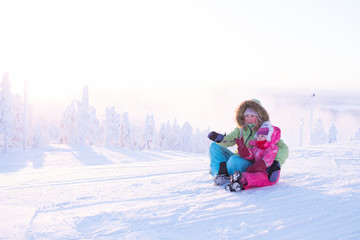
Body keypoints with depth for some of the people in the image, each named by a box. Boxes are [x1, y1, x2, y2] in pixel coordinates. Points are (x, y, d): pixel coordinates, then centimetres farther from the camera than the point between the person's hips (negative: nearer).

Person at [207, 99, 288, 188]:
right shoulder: (240, 129, 10)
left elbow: (283, 148, -12)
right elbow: (229, 139, -7)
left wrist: (277, 162, -31)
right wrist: (219, 138, -31)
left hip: (253, 165, -6)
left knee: (235, 160, -37)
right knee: (214, 146, -4)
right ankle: (220, 174, -20)